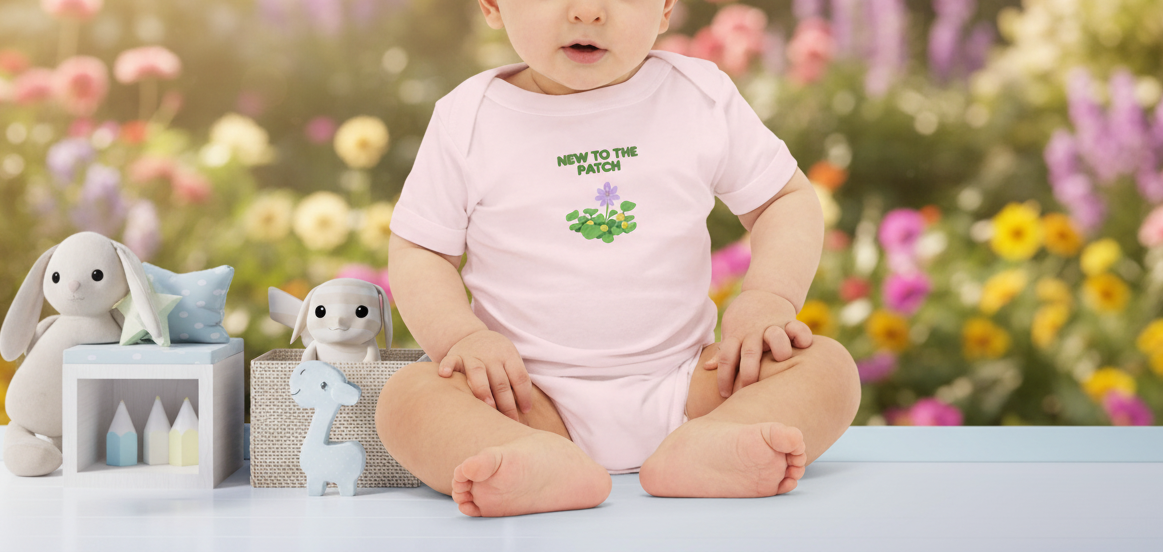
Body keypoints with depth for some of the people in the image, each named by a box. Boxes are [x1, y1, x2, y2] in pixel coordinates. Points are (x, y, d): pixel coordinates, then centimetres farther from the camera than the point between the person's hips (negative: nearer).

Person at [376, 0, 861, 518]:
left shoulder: (703, 99, 0)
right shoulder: (468, 120, -2)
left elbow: (788, 199, 8)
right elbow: (417, 252, 3)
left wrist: (767, 298, -10)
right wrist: (462, 336, -16)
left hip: (681, 385, 2)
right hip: (531, 400, -1)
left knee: (828, 365, -20)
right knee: (405, 395, -27)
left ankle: (702, 447, -44)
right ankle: (545, 464, -51)